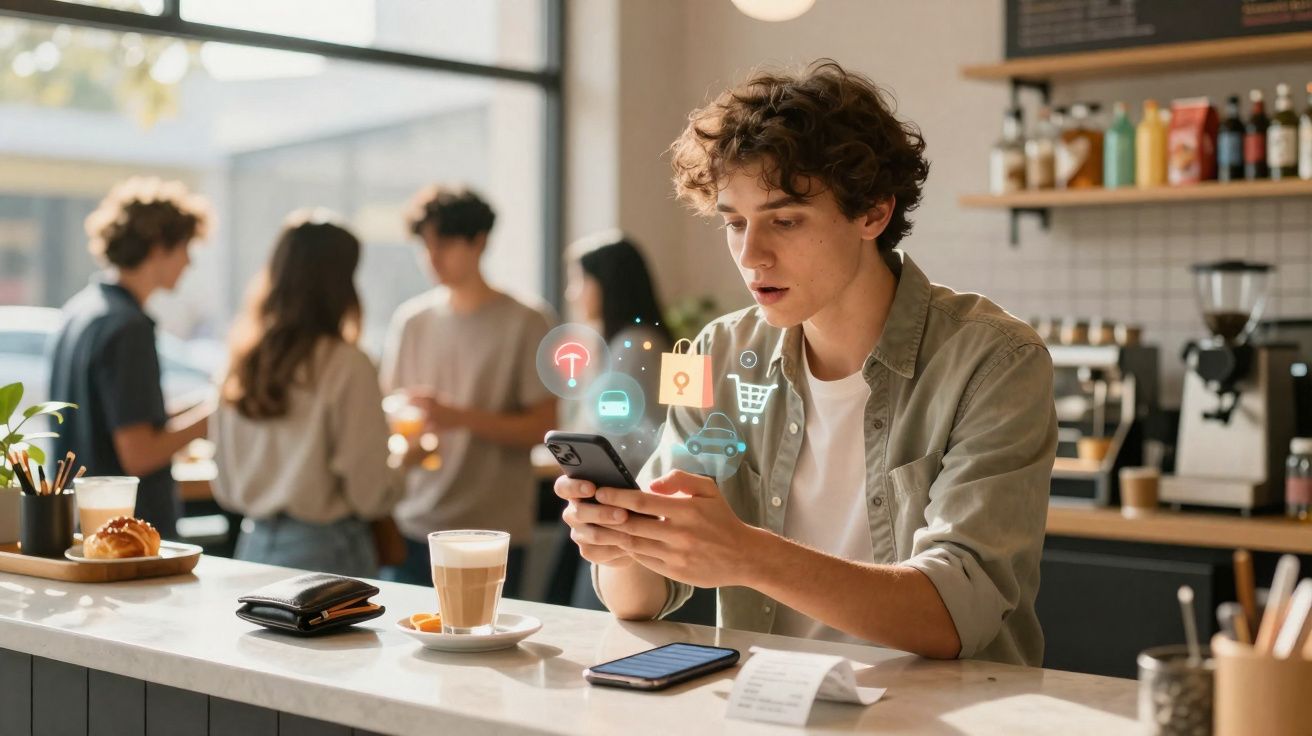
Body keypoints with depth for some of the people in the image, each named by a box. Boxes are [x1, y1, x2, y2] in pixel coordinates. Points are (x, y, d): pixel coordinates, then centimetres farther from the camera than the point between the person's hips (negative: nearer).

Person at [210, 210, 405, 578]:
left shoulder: (241, 359, 2)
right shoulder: (346, 365, -15)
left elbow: (224, 488, 10)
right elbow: (371, 493, -12)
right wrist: (403, 463, 8)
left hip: (253, 546, 6)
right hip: (326, 549, -6)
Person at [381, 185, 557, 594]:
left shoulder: (524, 323, -4)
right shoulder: (411, 319, 8)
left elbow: (542, 425, -5)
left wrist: (460, 417, -18)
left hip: (494, 531, -3)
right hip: (414, 525, 4)